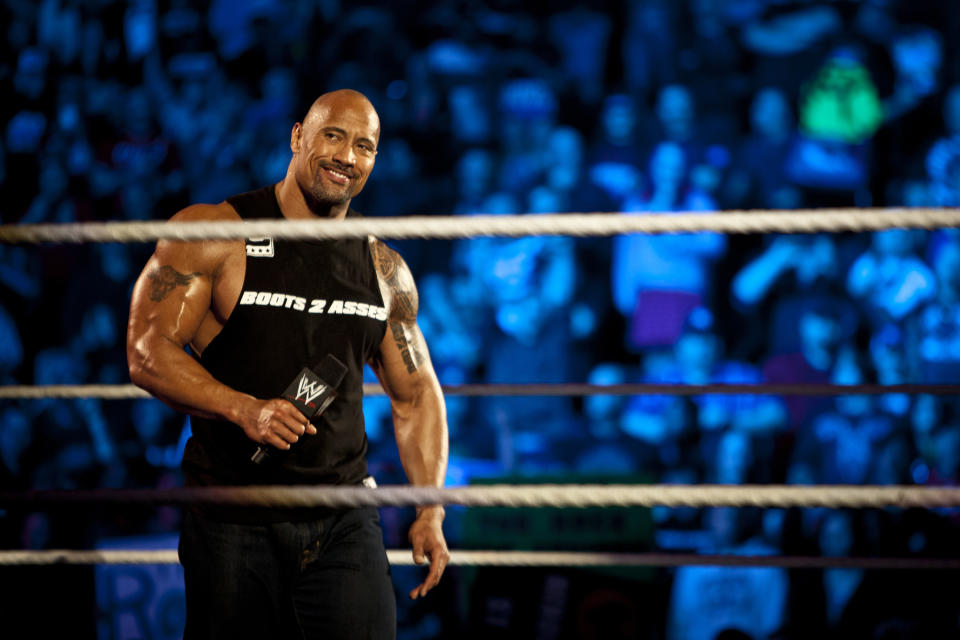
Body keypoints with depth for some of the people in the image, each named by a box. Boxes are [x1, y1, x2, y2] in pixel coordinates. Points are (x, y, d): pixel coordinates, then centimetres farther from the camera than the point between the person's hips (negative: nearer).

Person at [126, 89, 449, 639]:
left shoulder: (386, 271, 11)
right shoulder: (214, 235, -2)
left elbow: (416, 394, 18)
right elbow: (147, 353, -9)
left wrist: (430, 512, 6)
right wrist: (243, 408, -23)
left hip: (345, 523, 3)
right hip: (232, 524, -3)